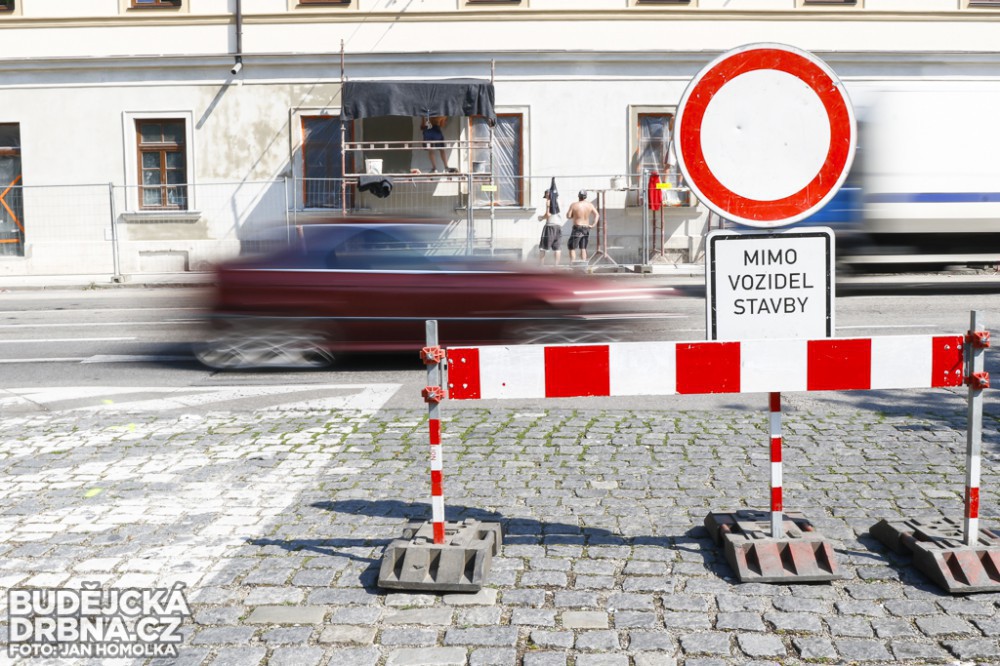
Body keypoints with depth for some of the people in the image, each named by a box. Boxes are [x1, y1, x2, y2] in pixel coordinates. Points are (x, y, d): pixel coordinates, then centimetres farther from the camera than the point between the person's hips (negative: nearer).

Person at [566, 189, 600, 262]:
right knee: (583, 248, 12)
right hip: (586, 228, 4)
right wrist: (593, 224, 0)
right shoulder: (590, 205, 1)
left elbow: (568, 216, -10)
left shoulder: (574, 205, -11)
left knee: (572, 248, 2)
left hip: (577, 228, -4)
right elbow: (597, 215, 0)